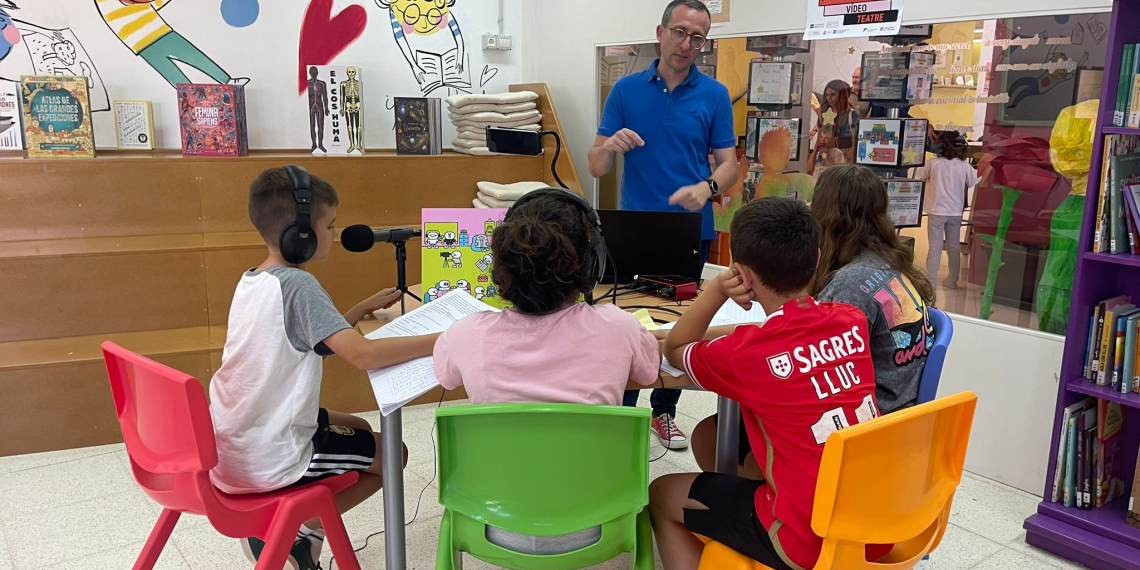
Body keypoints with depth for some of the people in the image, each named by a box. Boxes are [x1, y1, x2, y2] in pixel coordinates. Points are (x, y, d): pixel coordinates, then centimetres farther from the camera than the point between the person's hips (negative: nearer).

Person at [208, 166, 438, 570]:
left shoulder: (251, 280, 5)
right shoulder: (296, 284, -22)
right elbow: (363, 355, -32)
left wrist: (366, 307, 10)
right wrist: (445, 340, -27)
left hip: (229, 446, 8)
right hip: (267, 464, -8)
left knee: (358, 429, 27)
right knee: (392, 451, 11)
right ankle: (300, 530, 11)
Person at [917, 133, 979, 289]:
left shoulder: (934, 163, -10)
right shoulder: (965, 166, -6)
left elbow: (920, 176, 5)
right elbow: (974, 183, 5)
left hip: (937, 211, -2)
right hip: (956, 212, 2)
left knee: (935, 247, 3)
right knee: (954, 247, 13)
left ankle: (930, 280, 4)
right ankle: (952, 280, 20)